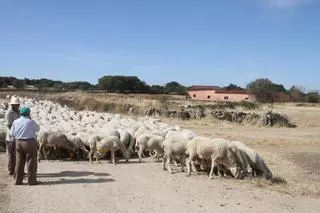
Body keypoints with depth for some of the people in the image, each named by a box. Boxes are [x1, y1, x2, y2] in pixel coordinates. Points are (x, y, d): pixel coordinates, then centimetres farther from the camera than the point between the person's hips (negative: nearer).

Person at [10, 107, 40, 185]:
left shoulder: (15, 122, 2)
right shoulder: (31, 122, -10)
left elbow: (12, 134, 7)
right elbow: (37, 129, 9)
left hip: (18, 143, 5)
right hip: (30, 143, -5)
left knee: (19, 162, 11)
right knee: (31, 162, 2)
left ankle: (18, 180, 14)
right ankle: (32, 180, 3)